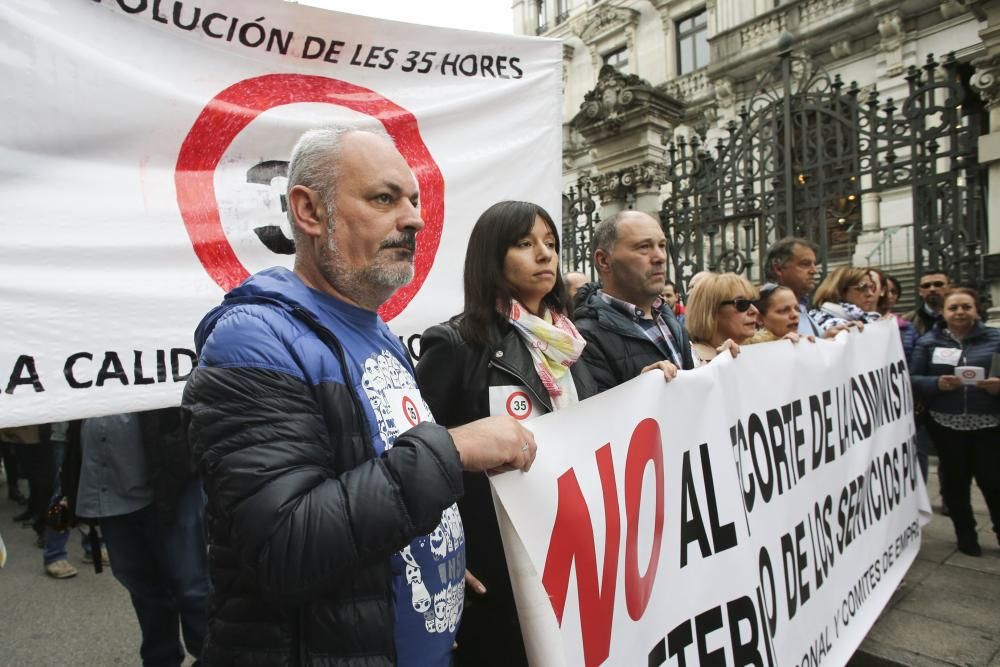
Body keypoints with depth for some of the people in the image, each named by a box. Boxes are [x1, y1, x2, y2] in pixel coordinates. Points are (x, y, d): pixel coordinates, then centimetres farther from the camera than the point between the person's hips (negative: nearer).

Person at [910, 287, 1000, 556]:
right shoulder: (928, 341, 4)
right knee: (956, 480, 9)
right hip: (946, 425, 0)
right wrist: (937, 384, -17)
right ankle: (965, 535, 26)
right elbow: (913, 379, 0)